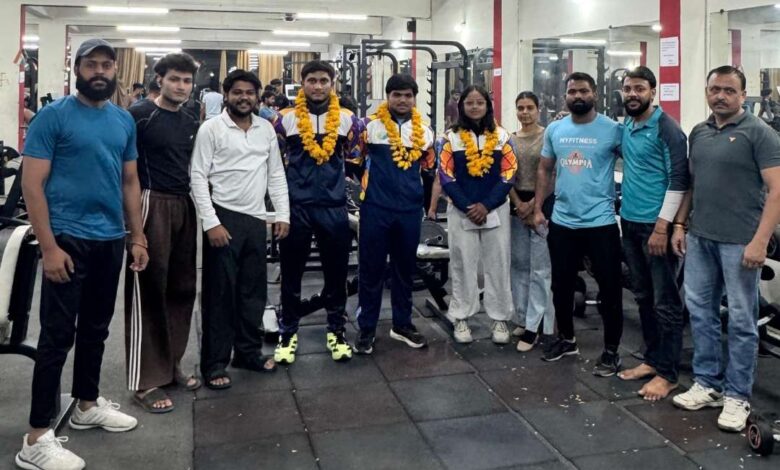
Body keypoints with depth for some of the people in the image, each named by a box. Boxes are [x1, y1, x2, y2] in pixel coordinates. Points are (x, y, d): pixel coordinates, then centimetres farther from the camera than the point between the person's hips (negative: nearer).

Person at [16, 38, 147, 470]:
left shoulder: (124, 121, 9)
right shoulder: (53, 116, -8)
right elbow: (32, 184, -11)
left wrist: (137, 237, 11)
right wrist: (48, 246, -17)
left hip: (111, 240, 6)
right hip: (68, 240, -6)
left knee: (96, 328, 17)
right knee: (58, 335, -3)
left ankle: (87, 405, 35)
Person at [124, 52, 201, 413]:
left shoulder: (192, 122, 15)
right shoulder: (139, 115, -5)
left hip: (184, 206, 7)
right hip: (151, 204, -7)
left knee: (182, 289, 9)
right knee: (148, 290, -4)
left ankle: (171, 365, 22)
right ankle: (145, 381, 2)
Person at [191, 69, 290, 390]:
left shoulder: (266, 129, 9)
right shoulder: (211, 128, -6)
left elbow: (276, 174, 12)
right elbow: (198, 177, -9)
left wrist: (283, 214, 5)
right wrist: (211, 223, -15)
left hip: (256, 219, 5)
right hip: (224, 218, -5)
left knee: (254, 291, 13)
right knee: (220, 293, 2)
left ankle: (248, 352, 28)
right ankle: (214, 363, 13)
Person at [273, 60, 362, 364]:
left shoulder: (348, 120, 2)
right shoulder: (286, 119, 1)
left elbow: (356, 159, 14)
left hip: (334, 207, 1)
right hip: (296, 206, 0)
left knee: (336, 272, 9)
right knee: (291, 273, 8)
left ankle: (337, 330, 24)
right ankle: (288, 332, 22)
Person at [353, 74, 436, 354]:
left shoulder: (424, 131, 9)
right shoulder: (370, 125, -3)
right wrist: (372, 182, 4)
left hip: (410, 210, 4)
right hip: (376, 208, -3)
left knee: (405, 268, 13)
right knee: (371, 269, 3)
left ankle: (402, 324, 26)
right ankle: (367, 328, 13)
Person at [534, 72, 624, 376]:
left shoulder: (613, 130, -8)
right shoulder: (554, 130, 6)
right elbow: (544, 171, 12)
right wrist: (538, 208, 7)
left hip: (600, 223, -4)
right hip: (561, 222, 5)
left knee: (609, 289, 4)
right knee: (561, 285, 16)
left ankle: (611, 351, 18)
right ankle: (566, 339, 35)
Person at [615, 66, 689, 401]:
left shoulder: (667, 128, -11)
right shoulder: (625, 128, 11)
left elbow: (678, 181, -15)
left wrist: (662, 226, -19)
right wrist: (626, 211, 13)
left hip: (656, 225, -8)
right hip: (630, 222, 8)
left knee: (665, 301, 0)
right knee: (643, 296, 15)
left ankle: (667, 374, 8)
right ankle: (651, 358, 27)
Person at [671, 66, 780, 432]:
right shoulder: (698, 133, 12)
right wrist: (679, 224, 11)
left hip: (740, 242, -6)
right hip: (700, 238, 6)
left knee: (741, 320, 3)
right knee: (699, 310, 12)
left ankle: (737, 396, 15)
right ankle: (707, 384, 25)